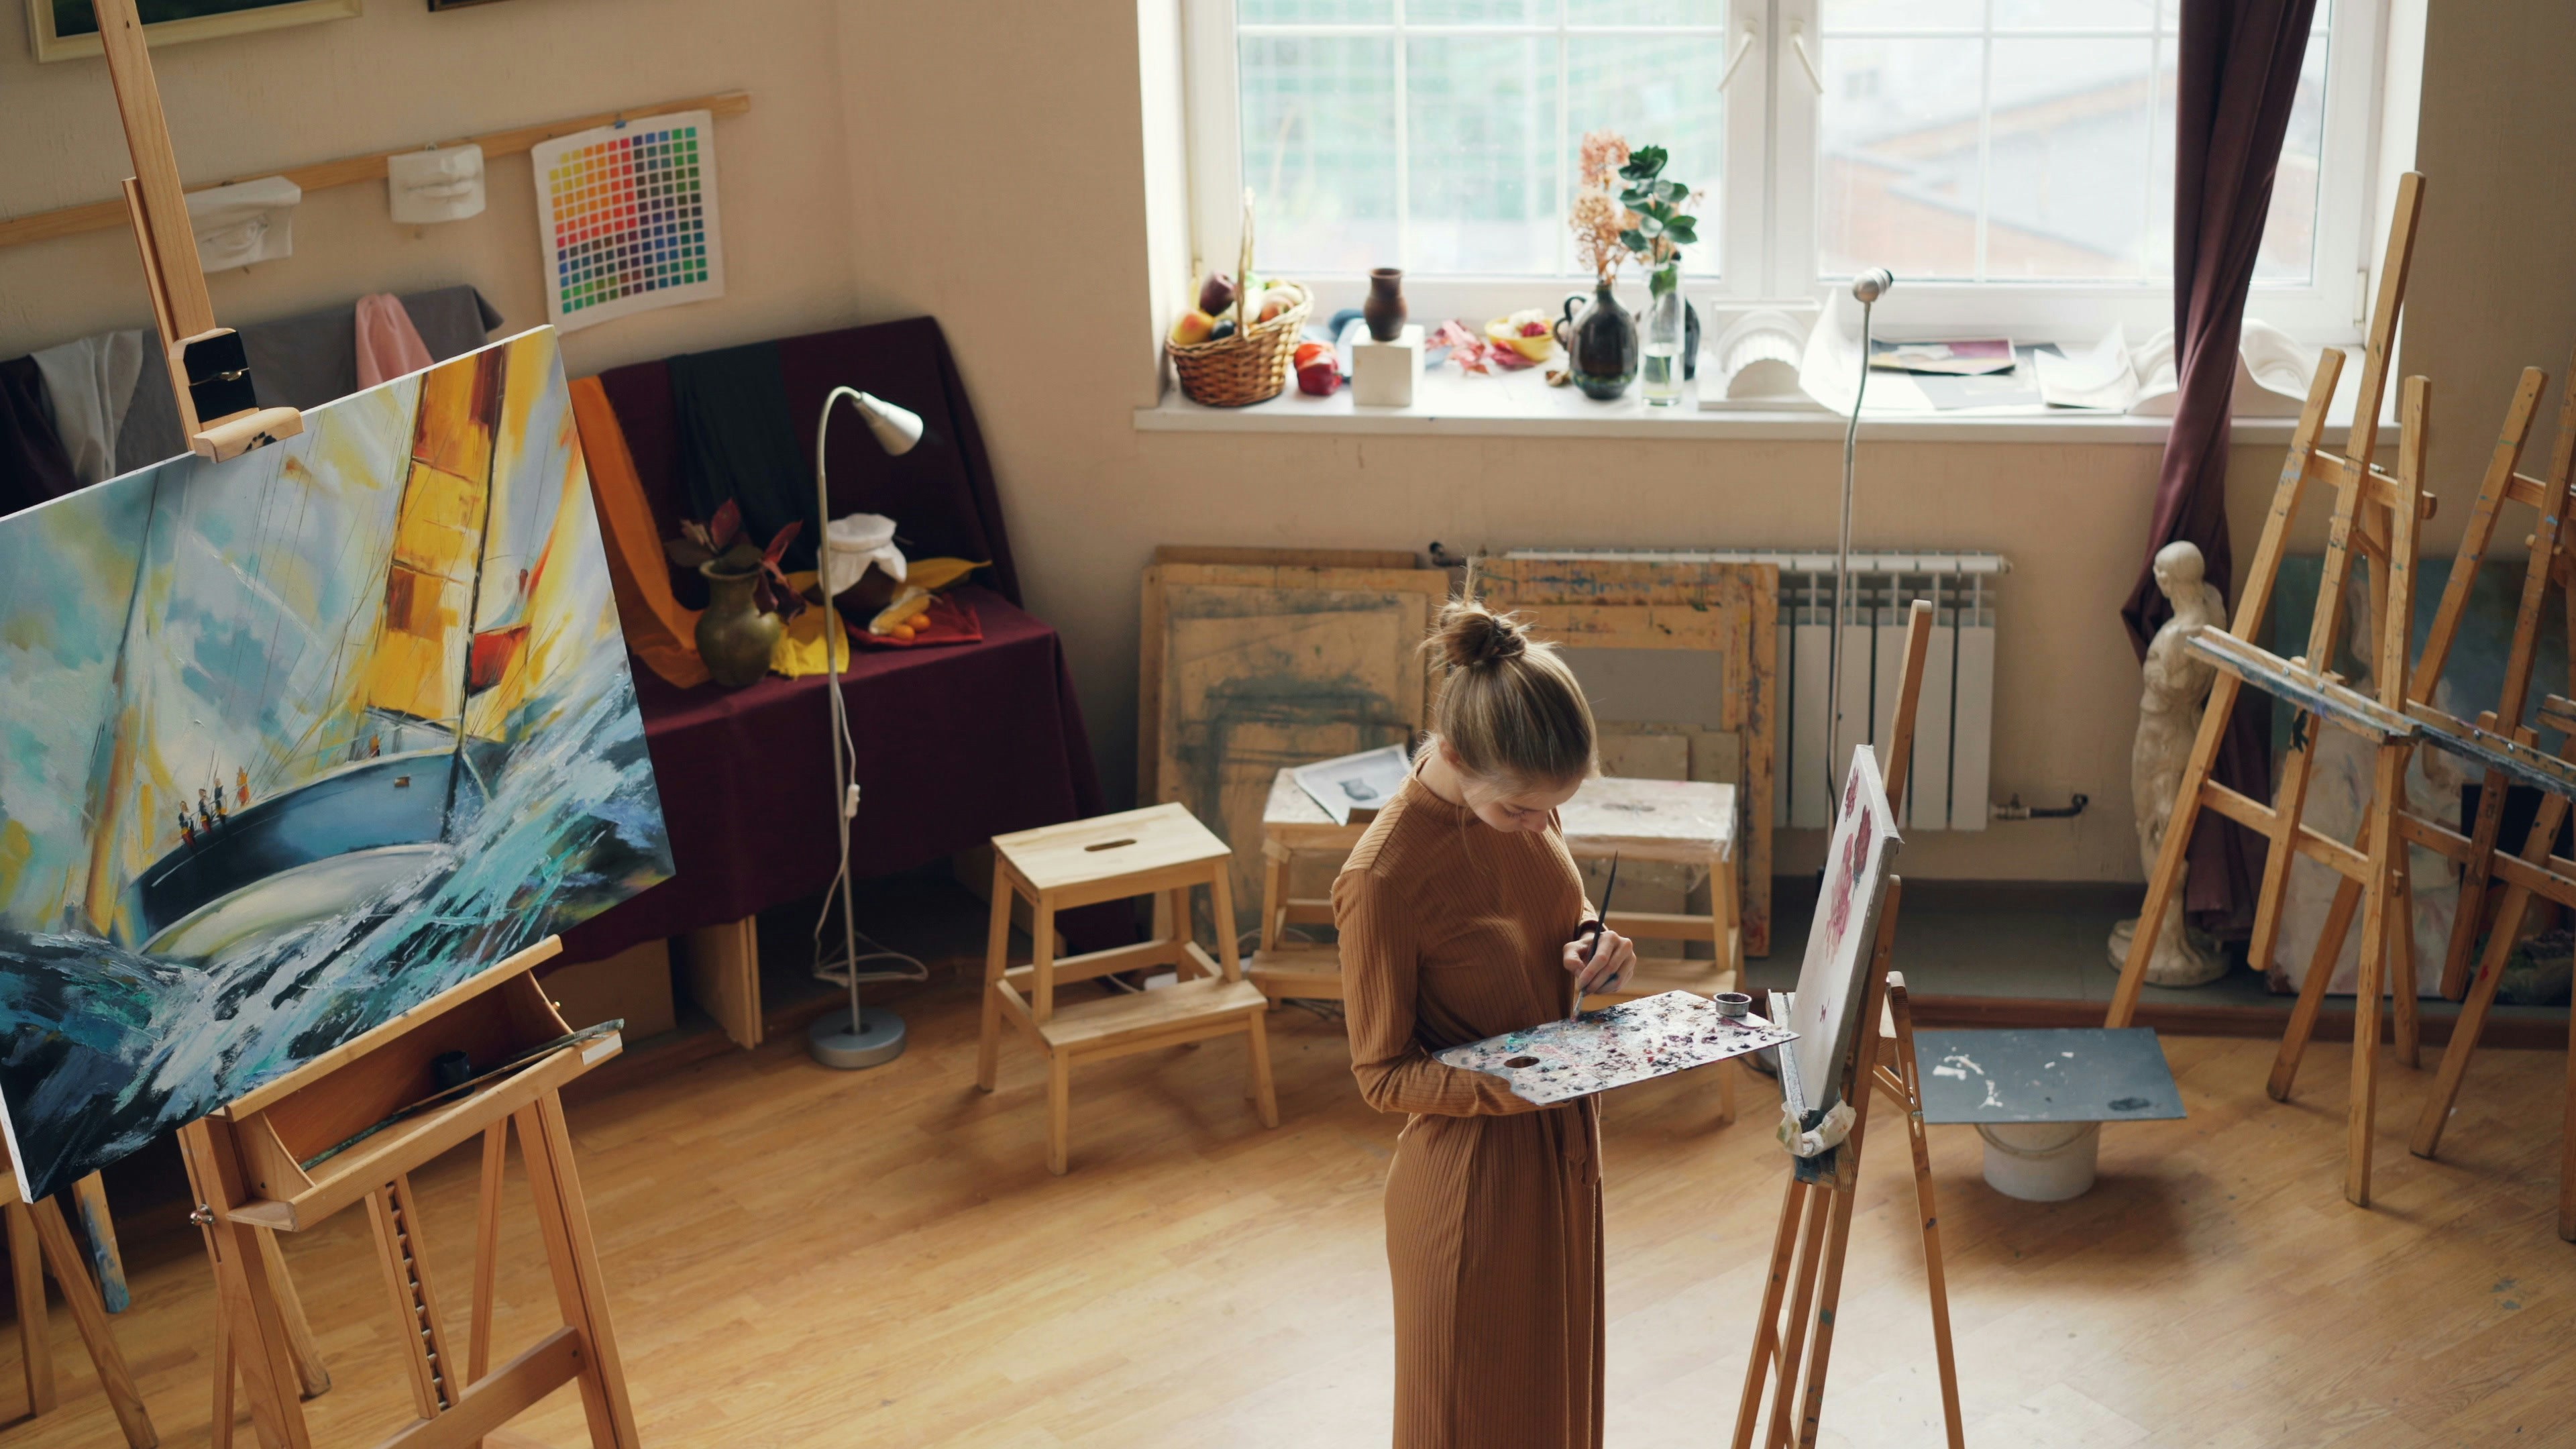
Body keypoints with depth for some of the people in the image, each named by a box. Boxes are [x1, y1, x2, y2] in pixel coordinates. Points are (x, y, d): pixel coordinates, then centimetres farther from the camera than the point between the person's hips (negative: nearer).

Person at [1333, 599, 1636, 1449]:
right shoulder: (1383, 878, -27)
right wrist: (1509, 1084, -33)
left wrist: (1593, 949, -9)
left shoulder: (1523, 802, -7)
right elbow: (1382, 1074, -17)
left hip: (1562, 1150, 7)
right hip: (1471, 1178, -7)